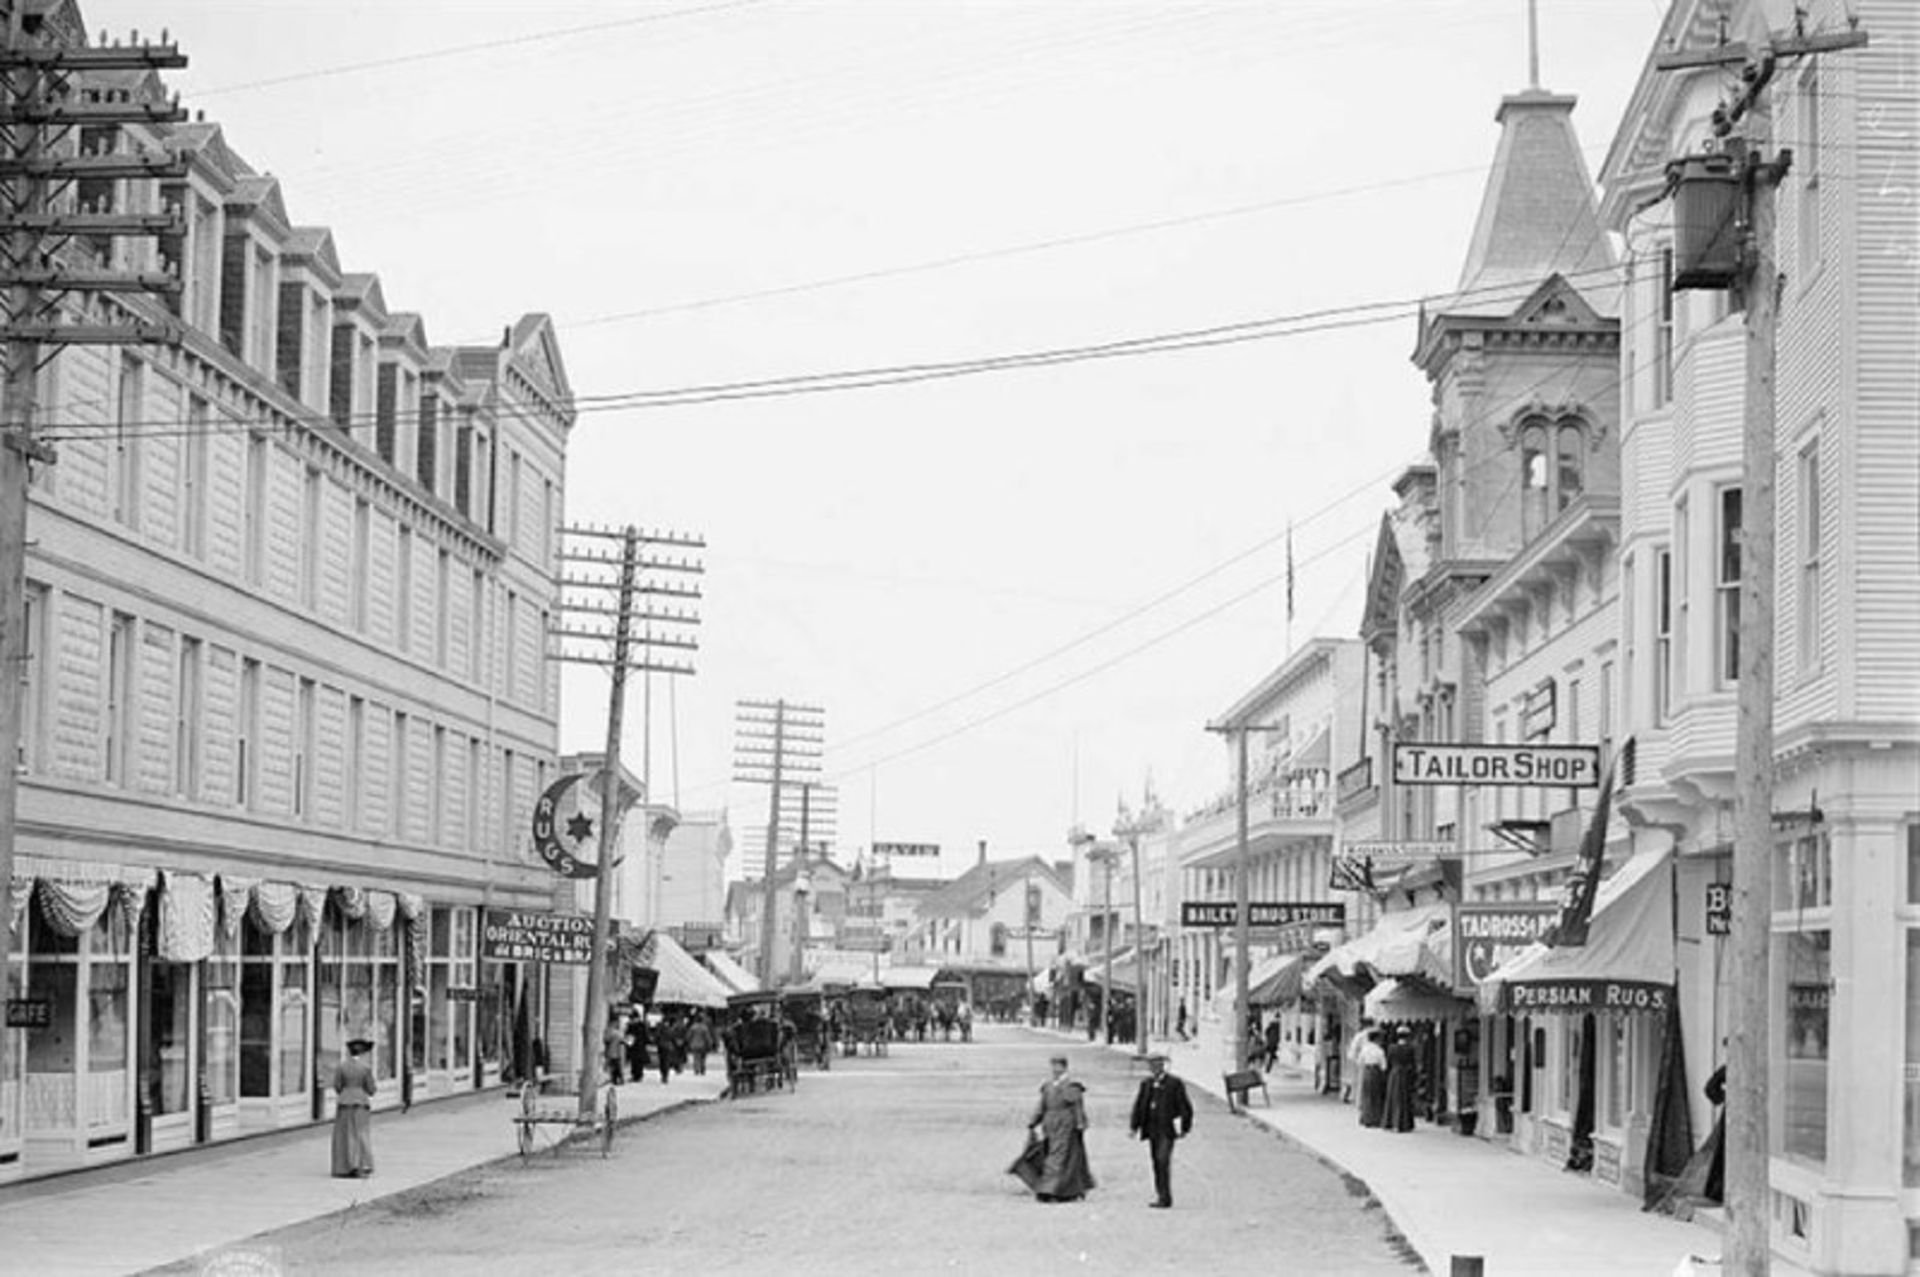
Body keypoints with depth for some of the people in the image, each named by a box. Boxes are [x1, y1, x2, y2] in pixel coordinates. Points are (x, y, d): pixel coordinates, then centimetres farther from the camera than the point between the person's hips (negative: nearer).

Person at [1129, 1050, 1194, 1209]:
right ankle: (1160, 1195, 13)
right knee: (1157, 1163, 7)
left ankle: (1165, 1197, -16)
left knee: (1163, 1160, -16)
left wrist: (1185, 1129, -3)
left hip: (1167, 1130, -6)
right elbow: (1139, 1106, 13)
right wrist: (1134, 1126, 5)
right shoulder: (1146, 1083, 12)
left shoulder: (1174, 1083, -3)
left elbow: (1185, 1107, -1)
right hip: (1152, 1129, 6)